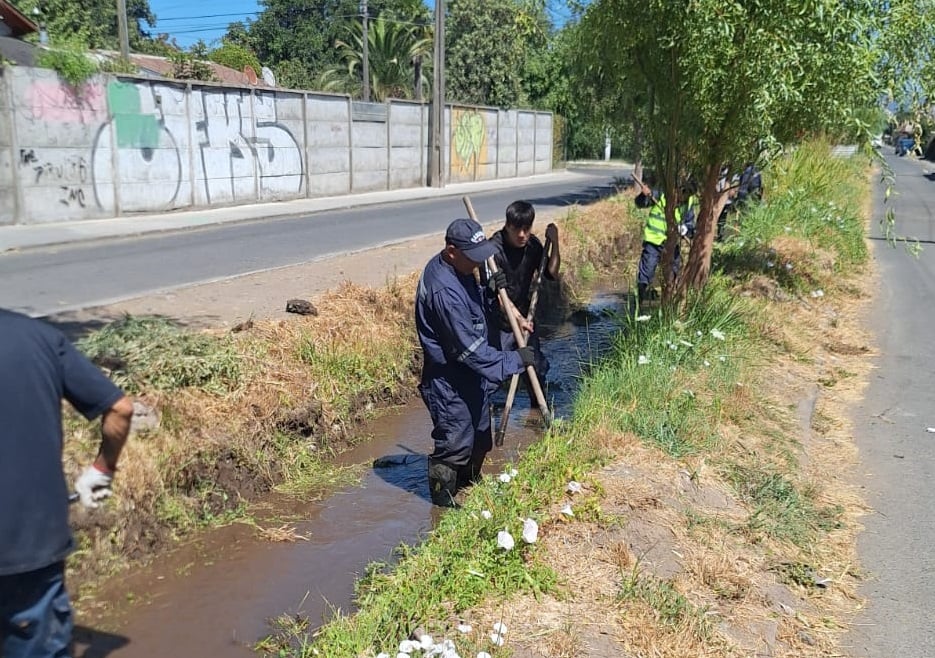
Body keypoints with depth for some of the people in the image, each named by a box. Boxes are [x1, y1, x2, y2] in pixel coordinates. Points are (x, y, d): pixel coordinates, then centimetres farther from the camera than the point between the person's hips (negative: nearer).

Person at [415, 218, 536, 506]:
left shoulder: (458, 269, -1)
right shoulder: (444, 290, -32)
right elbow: (469, 348, -29)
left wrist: (488, 290, -5)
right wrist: (513, 360, -21)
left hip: (471, 374, 10)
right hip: (449, 381, -10)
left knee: (479, 437, 24)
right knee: (454, 444, 5)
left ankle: (469, 489, 45)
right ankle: (443, 502, 24)